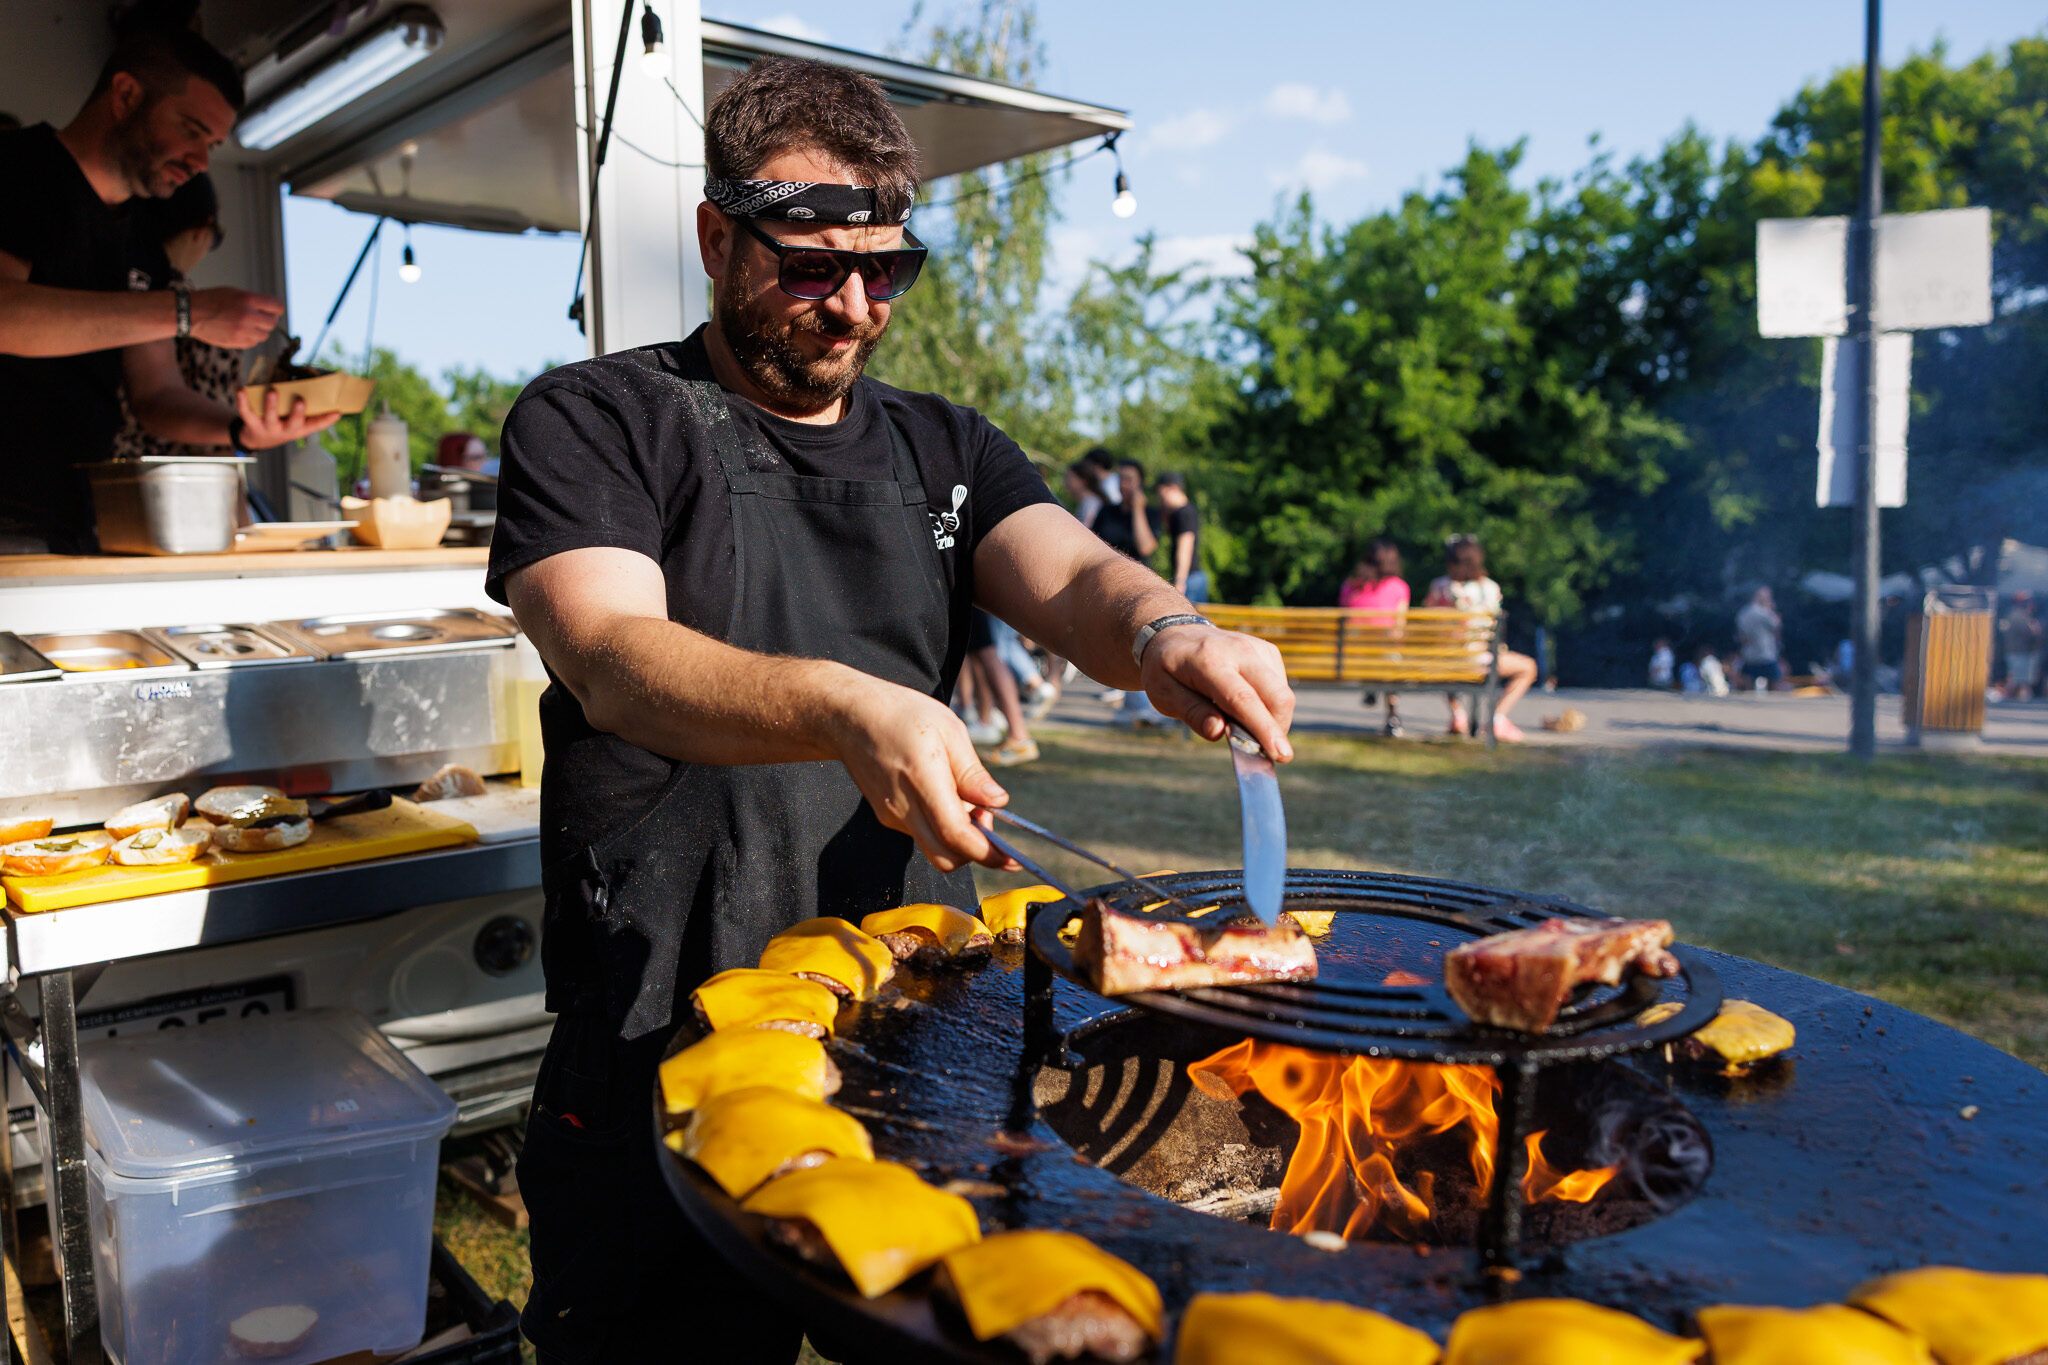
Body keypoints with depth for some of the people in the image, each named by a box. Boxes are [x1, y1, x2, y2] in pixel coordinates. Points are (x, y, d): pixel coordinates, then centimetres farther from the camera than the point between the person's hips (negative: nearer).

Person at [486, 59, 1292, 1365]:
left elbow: (1073, 578, -5)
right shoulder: (593, 422, -1)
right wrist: (842, 709, -37)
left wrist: (1164, 632, -29)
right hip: (672, 1039, -4)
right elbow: (614, 657, -18)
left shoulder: (945, 449, 12)